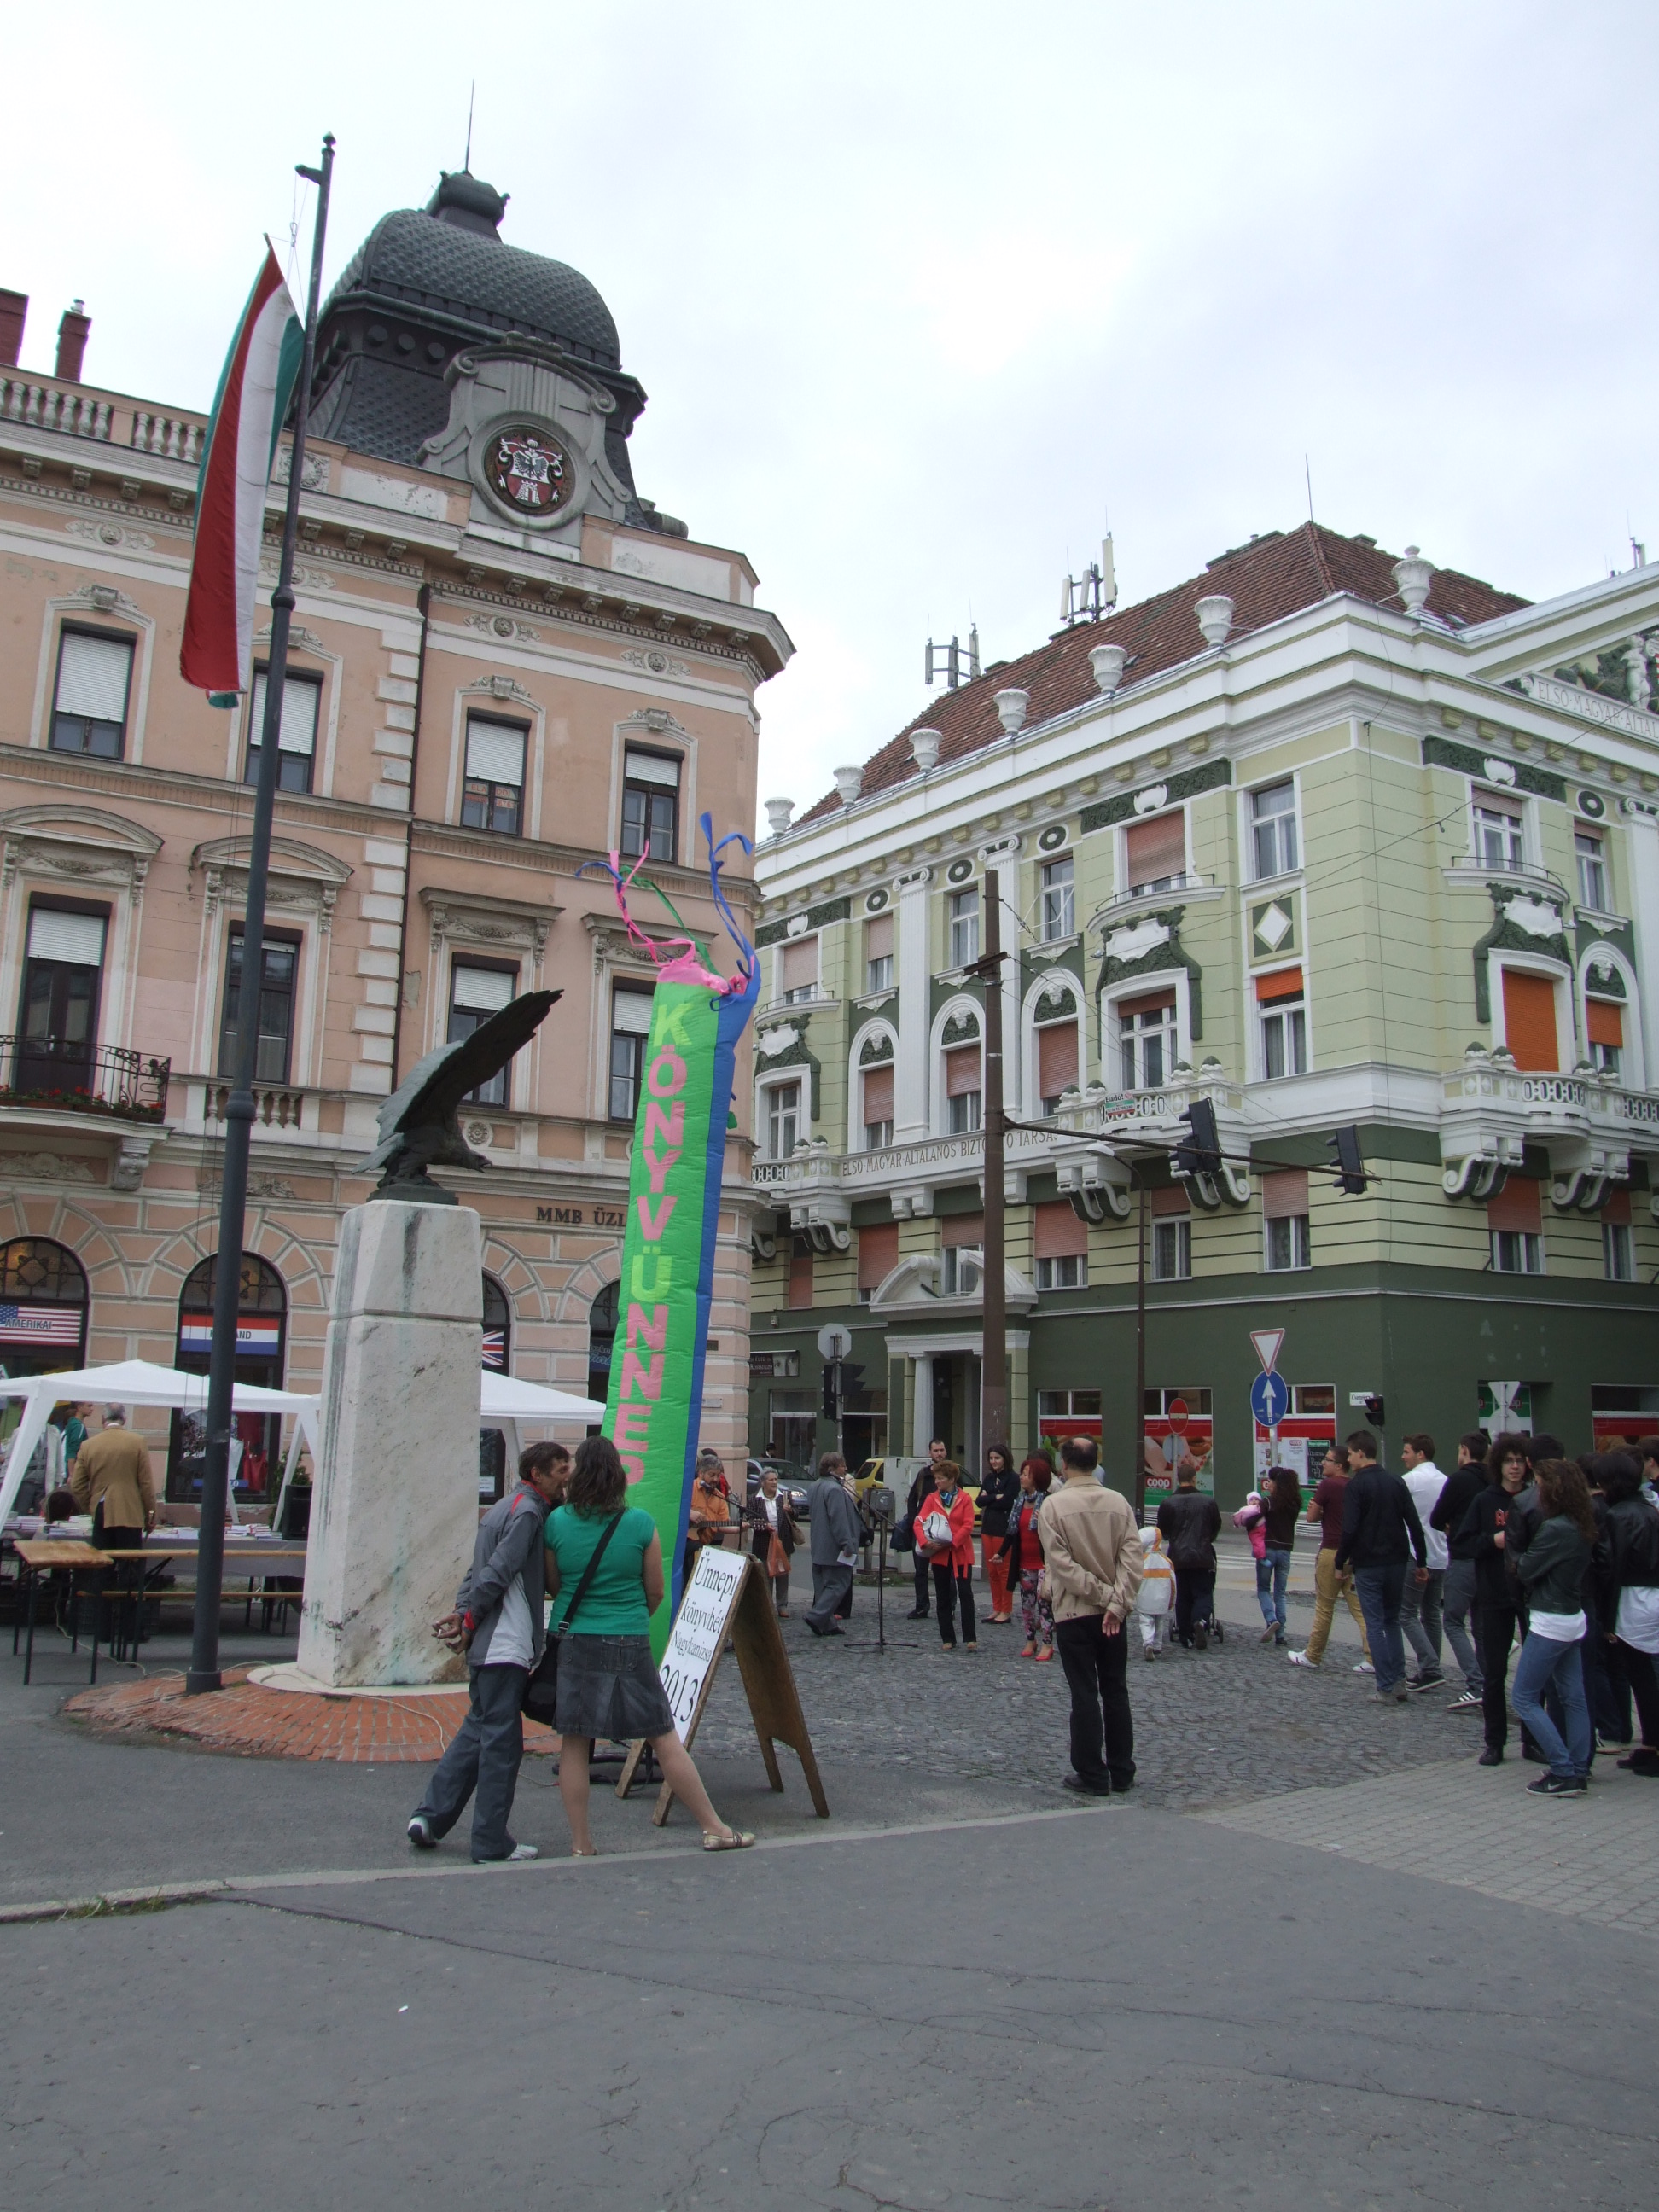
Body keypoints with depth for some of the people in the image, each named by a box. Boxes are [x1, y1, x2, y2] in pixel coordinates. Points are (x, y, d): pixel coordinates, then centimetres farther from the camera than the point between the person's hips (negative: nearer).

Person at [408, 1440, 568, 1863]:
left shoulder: (504, 1507, 18)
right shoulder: (527, 1511, -13)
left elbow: (478, 1571, 16)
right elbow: (498, 1571, -19)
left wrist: (464, 1614, 4)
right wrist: (470, 1621, -10)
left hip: (486, 1647, 9)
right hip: (506, 1646, -9)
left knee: (478, 1732, 17)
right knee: (502, 1741, -2)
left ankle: (429, 1816, 17)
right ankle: (491, 1844, 5)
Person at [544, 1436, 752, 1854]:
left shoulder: (557, 1522, -4)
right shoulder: (639, 1523, -7)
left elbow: (553, 1585, 8)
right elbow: (656, 1591, 2)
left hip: (574, 1642, 1)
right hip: (630, 1645, -1)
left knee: (574, 1742, 10)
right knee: (665, 1739, 6)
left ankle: (581, 1843, 13)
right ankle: (714, 1829, 15)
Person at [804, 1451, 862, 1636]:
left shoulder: (816, 1487, 13)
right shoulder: (835, 1489, -19)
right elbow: (839, 1520, -23)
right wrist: (847, 1545, -21)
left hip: (819, 1548, 10)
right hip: (834, 1550, -10)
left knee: (823, 1585, 11)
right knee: (839, 1585, -4)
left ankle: (826, 1624, 15)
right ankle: (817, 1617, -13)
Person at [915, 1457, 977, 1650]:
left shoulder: (965, 1498, -2)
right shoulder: (932, 1498, 5)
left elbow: (968, 1526, -9)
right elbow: (919, 1522, -2)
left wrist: (951, 1542, -19)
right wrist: (925, 1541, -19)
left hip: (961, 1553, -3)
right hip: (939, 1554, 3)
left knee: (965, 1594, -7)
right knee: (943, 1597, 7)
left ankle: (970, 1638, -4)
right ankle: (948, 1639, 14)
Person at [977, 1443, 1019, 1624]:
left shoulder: (1013, 1479, -6)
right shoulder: (989, 1478, 14)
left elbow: (1007, 1503, -16)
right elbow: (980, 1501, 5)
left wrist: (988, 1499, -5)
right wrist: (996, 1497, -8)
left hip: (1003, 1529, -7)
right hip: (987, 1527, 7)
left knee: (1003, 1570, -3)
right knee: (991, 1571, 9)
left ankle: (1006, 1611, 4)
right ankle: (997, 1609, 17)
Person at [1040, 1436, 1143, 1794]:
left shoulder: (1054, 1504, -10)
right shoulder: (1118, 1502, -1)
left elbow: (1062, 1563, -16)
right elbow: (1132, 1557, -9)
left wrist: (1101, 1593, -13)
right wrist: (1116, 1603, -13)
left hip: (1074, 1612, -3)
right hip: (1113, 1615, 4)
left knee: (1085, 1695, 3)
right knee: (1116, 1691, 13)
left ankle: (1092, 1775, 8)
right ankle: (1122, 1772, 19)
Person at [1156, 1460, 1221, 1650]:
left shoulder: (1168, 1503, -5)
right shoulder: (1208, 1501, -4)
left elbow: (1162, 1532, 5)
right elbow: (1217, 1527, 10)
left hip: (1178, 1556, 1)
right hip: (1202, 1557, -1)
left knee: (1182, 1596, 9)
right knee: (1203, 1593, 6)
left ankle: (1185, 1638, 10)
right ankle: (1201, 1621, -23)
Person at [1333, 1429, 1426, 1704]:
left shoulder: (1357, 1485, -11)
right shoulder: (1396, 1482, 7)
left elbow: (1350, 1529, -17)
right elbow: (1415, 1525, 6)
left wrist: (1340, 1562, -6)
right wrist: (1421, 1561, 11)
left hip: (1368, 1565, -6)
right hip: (1397, 1563, 6)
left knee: (1375, 1624, 1)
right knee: (1392, 1621, 17)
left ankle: (1387, 1688, -1)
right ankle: (1399, 1683, 10)